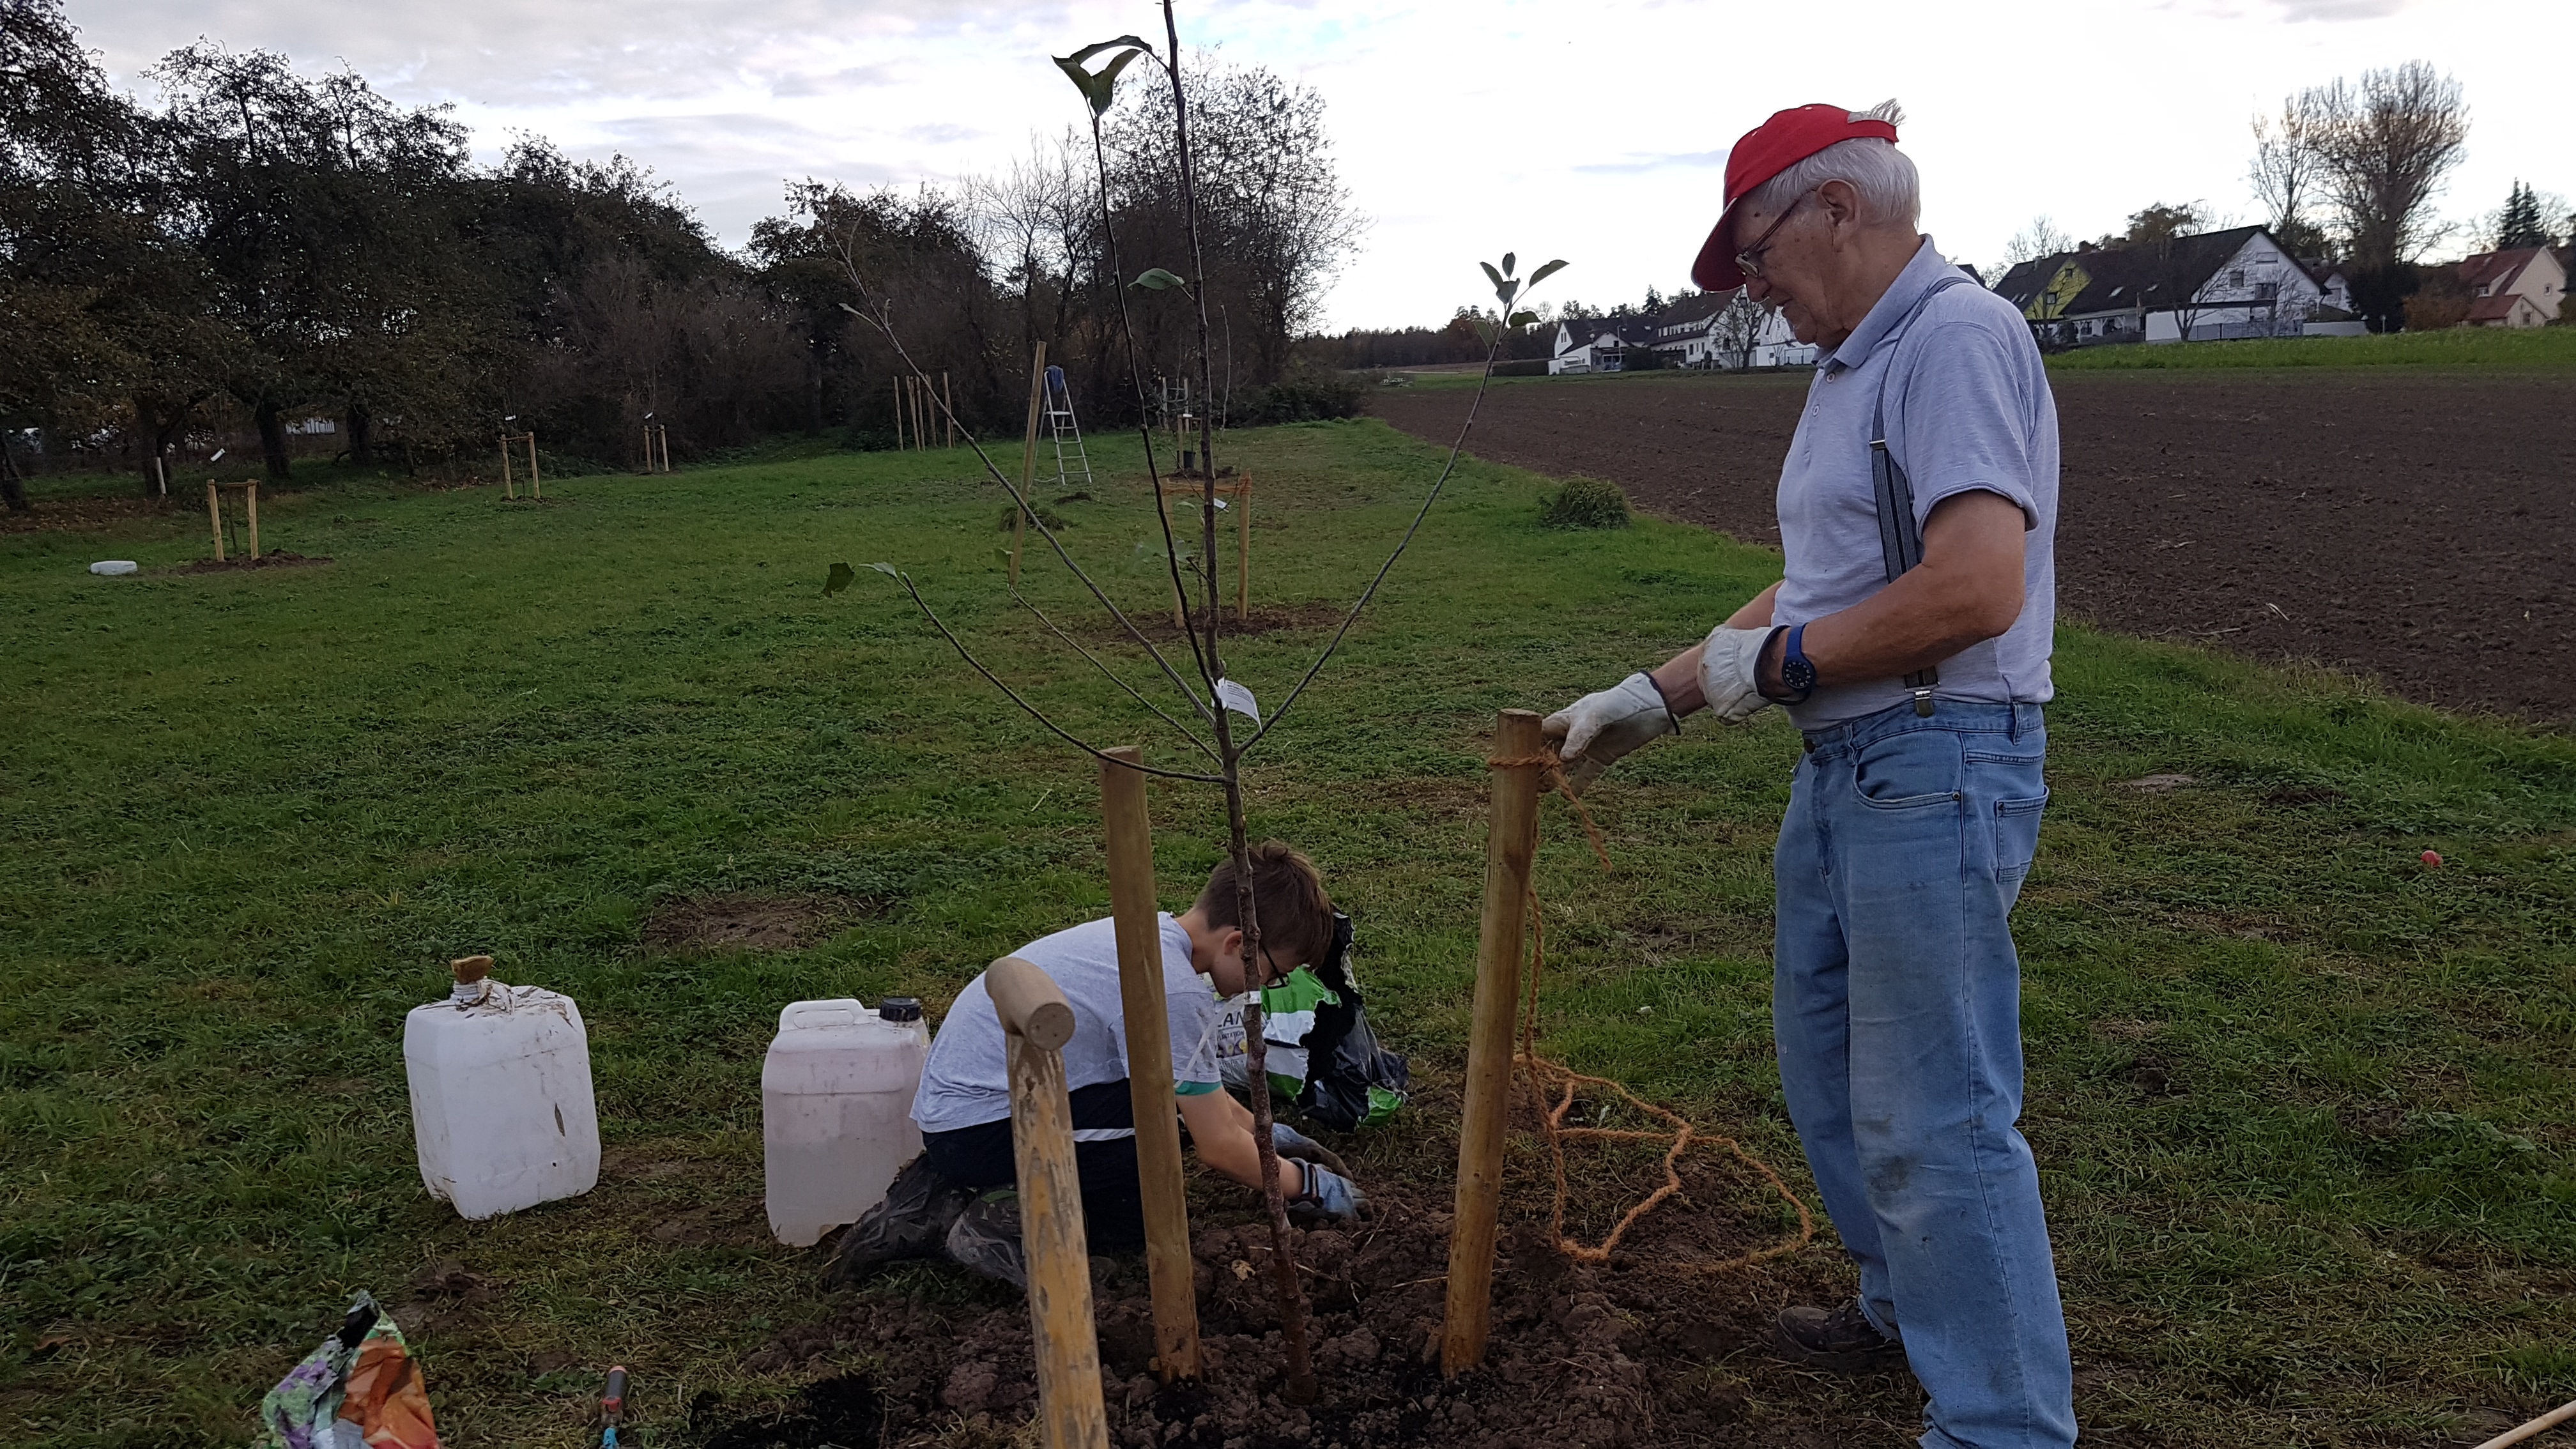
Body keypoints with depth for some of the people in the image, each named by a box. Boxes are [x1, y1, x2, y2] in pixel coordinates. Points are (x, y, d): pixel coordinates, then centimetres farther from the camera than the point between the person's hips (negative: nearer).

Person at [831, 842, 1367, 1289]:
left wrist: (1263, 1131, 21)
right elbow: (1218, 1147, -14)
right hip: (979, 1128, -10)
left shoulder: (1157, 930, 4)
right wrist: (1306, 1185, 0)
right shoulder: (1175, 989, -23)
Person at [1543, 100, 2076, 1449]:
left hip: (1938, 764, -10)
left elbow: (1977, 587, -26)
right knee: (1828, 1065, 20)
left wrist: (1778, 662, -13)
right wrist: (1654, 695, 17)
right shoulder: (1852, 367, 16)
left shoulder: (1957, 339, -14)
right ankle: (1910, 1305, 39)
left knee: (1933, 1112, -4)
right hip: (1842, 765, 10)